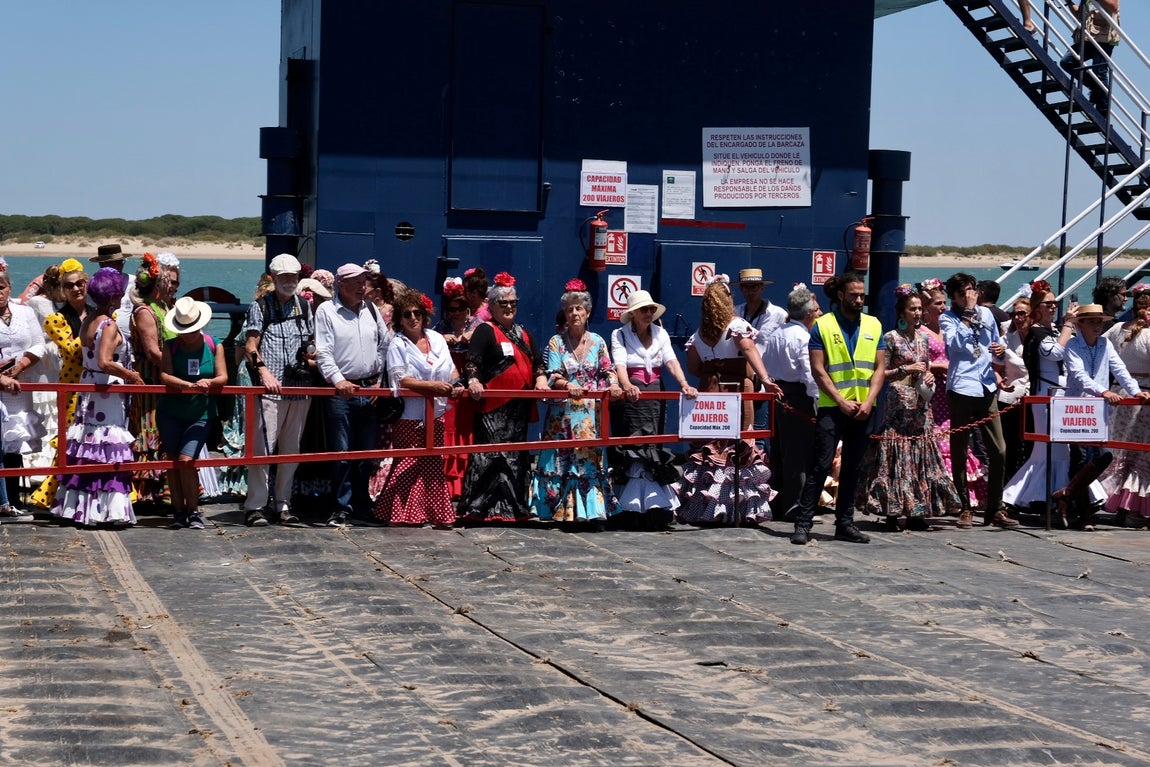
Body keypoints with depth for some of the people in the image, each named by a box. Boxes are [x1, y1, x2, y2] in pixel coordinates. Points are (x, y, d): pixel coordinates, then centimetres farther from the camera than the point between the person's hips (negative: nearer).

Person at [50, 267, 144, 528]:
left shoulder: (88, 321, 9)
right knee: (109, 451, -4)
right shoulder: (109, 325, -16)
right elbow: (105, 363, -25)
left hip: (88, 388, 8)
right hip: (107, 392, -8)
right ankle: (108, 509, -3)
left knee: (86, 449, 11)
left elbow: (92, 358, 11)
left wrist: (126, 372, 12)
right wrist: (131, 375, -14)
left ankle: (80, 506, 14)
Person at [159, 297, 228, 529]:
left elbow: (222, 377, -2)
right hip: (170, 413, 1)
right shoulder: (171, 347, 0)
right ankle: (178, 510, 11)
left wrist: (208, 382, -25)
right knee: (173, 461, 1)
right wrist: (191, 385, -29)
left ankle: (194, 510, -3)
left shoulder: (214, 346, 2)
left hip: (200, 415, -1)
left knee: (186, 460, -14)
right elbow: (165, 376, -14)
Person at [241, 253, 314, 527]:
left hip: (299, 388, 5)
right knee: (263, 447, -8)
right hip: (269, 388, -5)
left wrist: (312, 353, 0)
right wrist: (265, 372, -19)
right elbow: (251, 345, -4)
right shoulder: (261, 306, 3)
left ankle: (282, 504, 16)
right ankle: (256, 506, -5)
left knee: (291, 449, 8)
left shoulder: (304, 306, 16)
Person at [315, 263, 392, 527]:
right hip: (341, 393, -5)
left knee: (367, 453, 9)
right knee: (341, 453, -3)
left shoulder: (371, 310, 11)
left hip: (370, 391, 5)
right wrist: (339, 380, -21)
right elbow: (323, 353, -9)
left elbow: (385, 344, 16)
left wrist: (378, 379, 8)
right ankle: (342, 508, 3)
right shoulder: (326, 311, -3)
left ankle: (362, 505, 19)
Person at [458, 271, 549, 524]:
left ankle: (513, 507, 18)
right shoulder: (485, 331, -2)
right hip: (493, 408, -7)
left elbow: (538, 361, 19)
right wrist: (473, 381, -31)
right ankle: (477, 509, -10)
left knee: (518, 458, 10)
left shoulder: (523, 334, 20)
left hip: (520, 407, 7)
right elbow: (472, 361, -13)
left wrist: (541, 378, -1)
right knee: (490, 457, -12)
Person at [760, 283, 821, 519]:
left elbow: (765, 365, 15)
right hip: (798, 396, -9)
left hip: (777, 393, 9)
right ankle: (794, 506, -3)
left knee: (779, 450, 15)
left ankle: (778, 502, 21)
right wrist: (816, 399, -12)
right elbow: (810, 373, -19)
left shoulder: (776, 335, 12)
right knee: (799, 453, -4)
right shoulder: (803, 338, -14)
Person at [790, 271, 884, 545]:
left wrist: (869, 401, -7)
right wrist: (842, 402, -12)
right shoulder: (823, 325, -3)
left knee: (852, 467, 9)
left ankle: (845, 523, 15)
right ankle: (803, 523, -7)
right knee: (821, 465, -8)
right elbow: (818, 369, -7)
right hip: (831, 407, -4)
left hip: (863, 408, 4)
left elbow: (879, 367, 6)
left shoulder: (874, 325, 9)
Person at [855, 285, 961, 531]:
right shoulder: (891, 338, -4)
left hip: (920, 404, 6)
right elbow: (881, 373, -6)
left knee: (921, 453, 3)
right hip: (898, 402, -6)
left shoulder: (923, 338, 14)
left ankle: (916, 513, 7)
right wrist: (906, 369, -14)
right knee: (896, 454, -7)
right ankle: (893, 513, -4)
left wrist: (930, 376, 3)